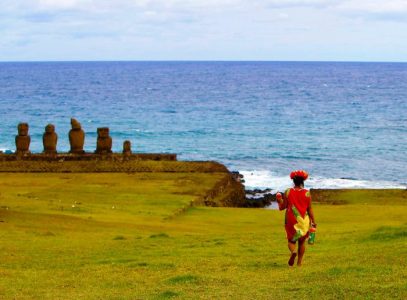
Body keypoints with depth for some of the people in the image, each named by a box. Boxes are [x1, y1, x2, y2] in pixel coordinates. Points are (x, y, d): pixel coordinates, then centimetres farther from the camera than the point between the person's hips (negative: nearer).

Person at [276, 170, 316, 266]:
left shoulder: (288, 192, -4)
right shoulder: (307, 193, -5)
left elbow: (282, 207, -1)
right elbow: (310, 209, -4)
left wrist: (279, 201, 20)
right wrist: (313, 221, 4)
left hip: (291, 221, 0)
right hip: (304, 221, 0)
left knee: (291, 240, 11)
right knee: (302, 241, 16)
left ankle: (293, 252, -21)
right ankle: (299, 262, 15)